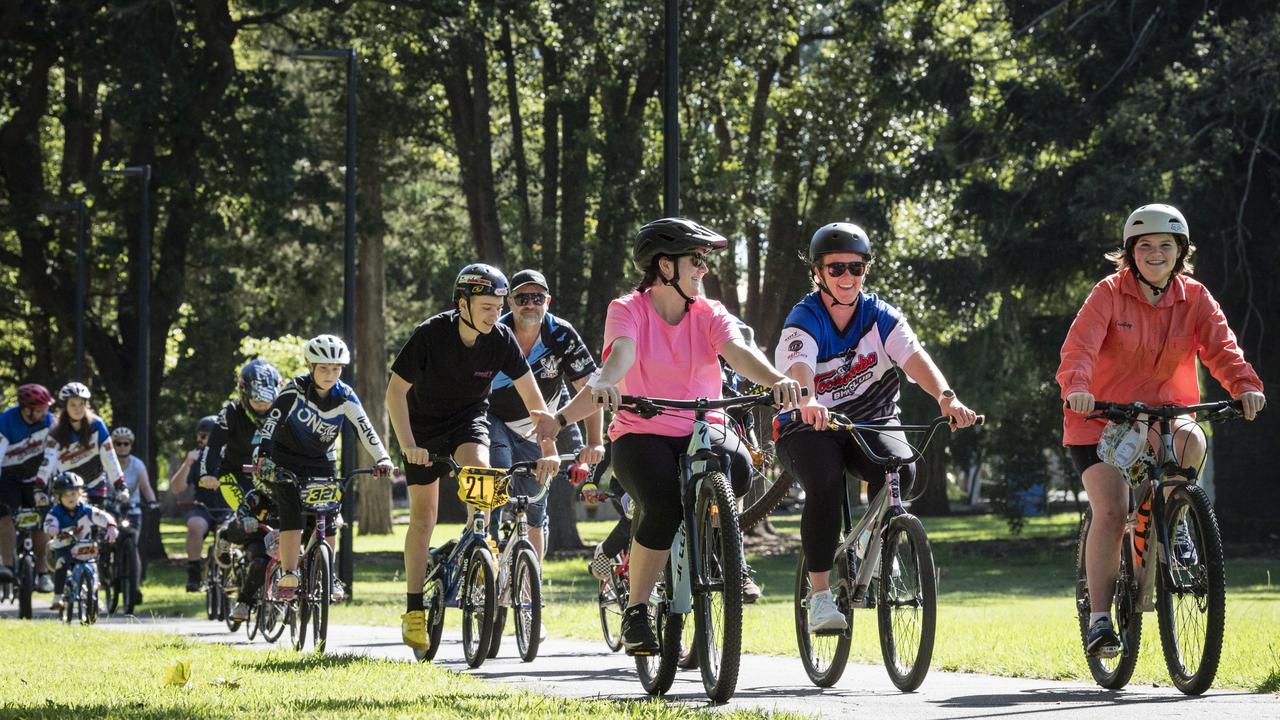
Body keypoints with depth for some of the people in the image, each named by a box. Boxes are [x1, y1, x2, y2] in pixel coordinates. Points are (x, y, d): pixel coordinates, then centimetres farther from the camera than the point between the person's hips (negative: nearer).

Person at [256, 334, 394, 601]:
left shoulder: (345, 396, -12)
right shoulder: (296, 388, -20)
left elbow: (364, 428, -22)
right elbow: (273, 419, -30)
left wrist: (382, 458, -37)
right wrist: (263, 453, -44)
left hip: (320, 462, 3)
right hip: (286, 460, -3)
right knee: (293, 516, -20)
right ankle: (289, 577, -21)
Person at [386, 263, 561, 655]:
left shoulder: (501, 339, -19)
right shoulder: (431, 334, -26)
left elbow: (531, 396, -15)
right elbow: (395, 391, -23)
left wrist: (548, 448, -23)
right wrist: (408, 444, -33)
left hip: (470, 419, 1)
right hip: (426, 424, -1)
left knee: (479, 468, -32)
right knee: (423, 516, 0)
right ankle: (414, 611, 7)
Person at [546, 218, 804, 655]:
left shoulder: (709, 315, 5)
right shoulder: (628, 310, -3)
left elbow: (739, 352, -14)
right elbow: (620, 354, -24)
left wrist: (776, 380, -36)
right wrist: (604, 384, -48)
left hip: (702, 428, 2)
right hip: (641, 435, -2)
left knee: (737, 467, -32)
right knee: (664, 508, -31)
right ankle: (636, 612, -13)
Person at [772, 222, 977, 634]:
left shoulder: (880, 317, -5)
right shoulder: (804, 321, -13)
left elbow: (914, 357, -22)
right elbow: (798, 367, -34)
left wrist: (946, 397, -43)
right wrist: (808, 402, -58)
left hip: (870, 422, 2)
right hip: (810, 428, -2)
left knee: (901, 469, -28)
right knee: (826, 485, -32)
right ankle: (819, 595, -23)